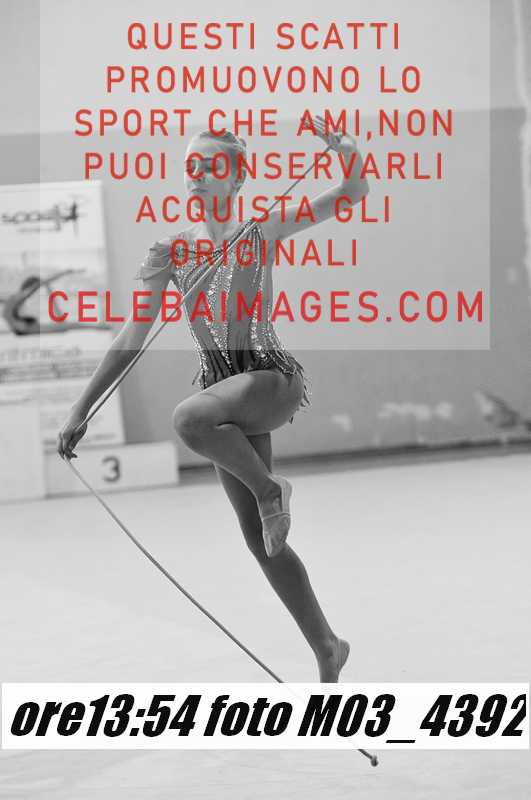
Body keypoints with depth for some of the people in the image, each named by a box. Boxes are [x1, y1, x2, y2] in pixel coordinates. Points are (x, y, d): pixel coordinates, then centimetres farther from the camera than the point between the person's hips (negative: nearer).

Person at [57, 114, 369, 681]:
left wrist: (345, 150, -24)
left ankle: (268, 488, -9)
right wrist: (82, 408, 3)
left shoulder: (260, 232, -1)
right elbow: (131, 338, 7)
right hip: (223, 384, 5)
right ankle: (327, 647, 21)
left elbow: (354, 193, -4)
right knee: (261, 541, 7)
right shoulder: (171, 251, 7)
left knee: (189, 418, -37)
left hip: (272, 378, -5)